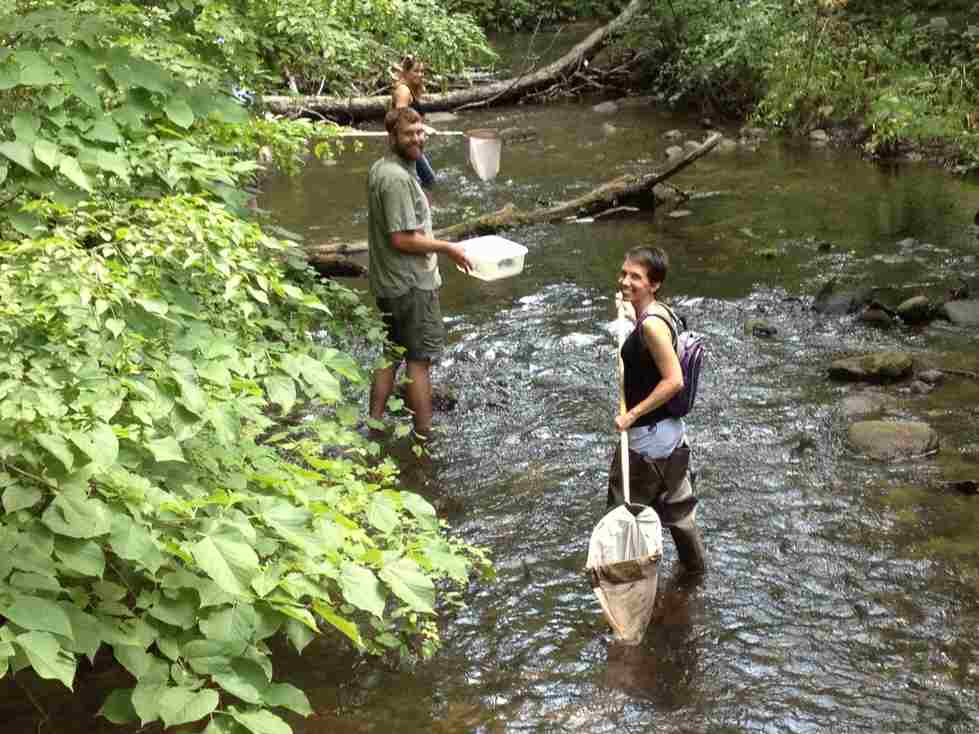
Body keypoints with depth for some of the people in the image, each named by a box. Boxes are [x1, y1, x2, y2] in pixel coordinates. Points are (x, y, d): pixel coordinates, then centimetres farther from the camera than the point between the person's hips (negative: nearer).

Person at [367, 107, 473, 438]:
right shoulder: (397, 178, -22)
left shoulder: (379, 169, 10)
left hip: (387, 283, 10)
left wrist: (438, 247, 18)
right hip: (411, 285, -10)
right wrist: (447, 248, -14)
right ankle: (425, 433, 9)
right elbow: (403, 239, -25)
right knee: (419, 359, 1)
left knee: (390, 356, 17)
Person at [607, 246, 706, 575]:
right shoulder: (658, 313, 4)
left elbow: (673, 380, -27)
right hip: (670, 431, 9)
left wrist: (632, 414, -21)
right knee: (676, 505, 24)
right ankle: (695, 564, 40)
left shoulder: (651, 324, -25)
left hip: (648, 437, -9)